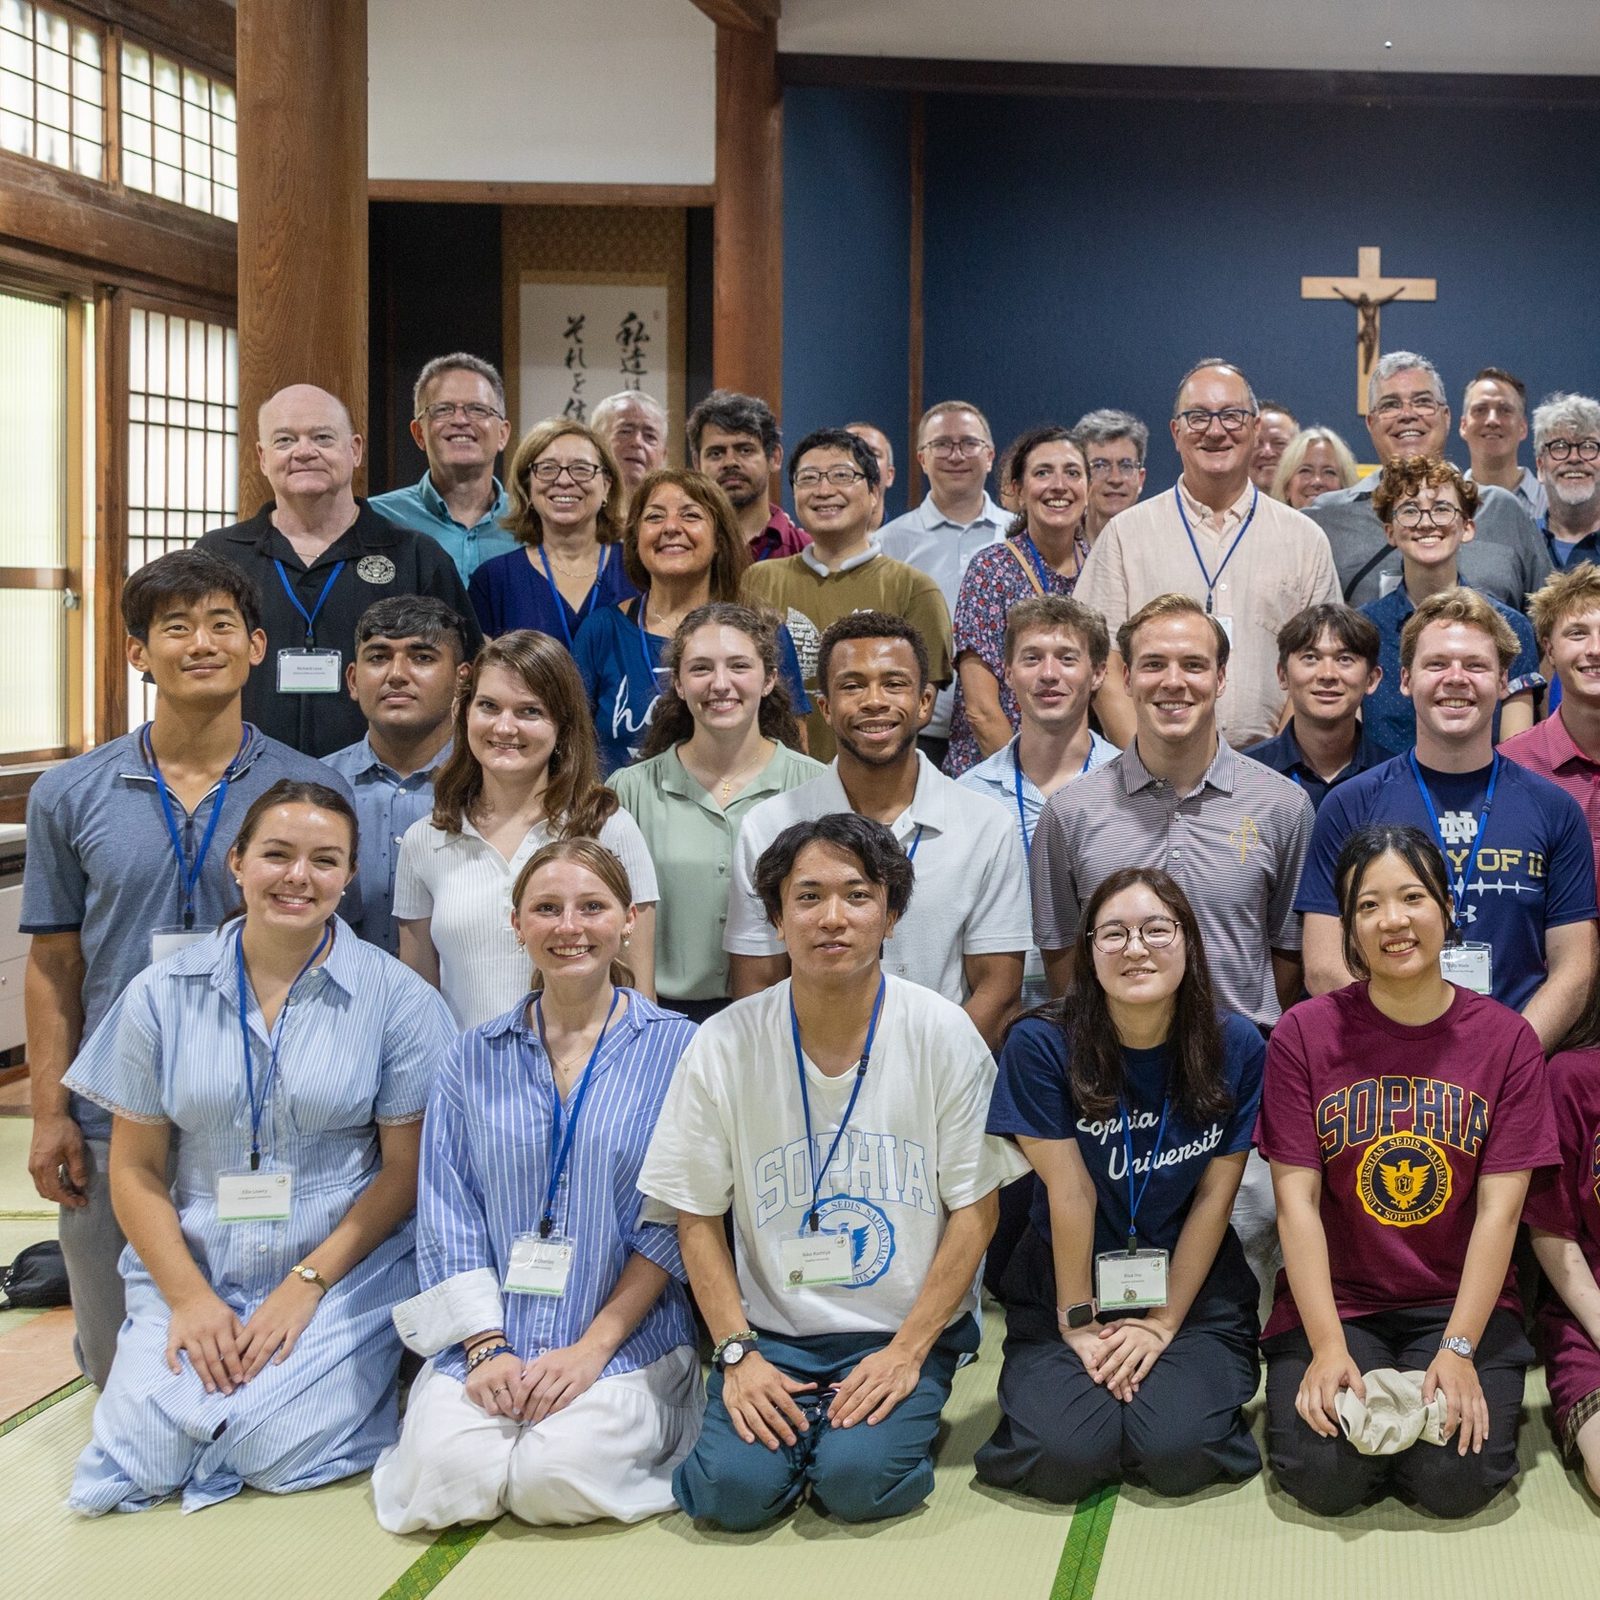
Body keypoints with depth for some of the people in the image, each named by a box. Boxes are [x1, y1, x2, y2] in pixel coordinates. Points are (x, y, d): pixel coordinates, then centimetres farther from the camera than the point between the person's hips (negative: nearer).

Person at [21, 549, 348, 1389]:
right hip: (112, 1120, 2)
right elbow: (53, 964, 4)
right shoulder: (69, 796, 2)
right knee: (117, 1362, 15)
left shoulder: (311, 789, -2)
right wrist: (49, 1115, -2)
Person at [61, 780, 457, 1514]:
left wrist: (307, 1284, -12)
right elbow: (136, 1169, 4)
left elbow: (406, 1168, -3)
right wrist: (190, 1298, -9)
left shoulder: (394, 996, -3)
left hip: (343, 1272, -2)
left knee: (280, 1451, -21)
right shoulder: (165, 994, 3)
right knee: (149, 1448, -18)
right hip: (193, 1273, 2)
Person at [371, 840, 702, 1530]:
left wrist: (593, 1348, -11)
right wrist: (486, 1346, -9)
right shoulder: (472, 1059, 9)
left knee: (561, 1479, -27)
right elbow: (446, 1217, 5)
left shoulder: (676, 1048, 1)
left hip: (629, 1339, -2)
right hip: (490, 1338, 2)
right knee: (447, 1475, -23)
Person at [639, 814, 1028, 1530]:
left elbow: (975, 1209, -4)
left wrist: (907, 1351, -11)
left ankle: (901, 1420, 9)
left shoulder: (944, 1034, -8)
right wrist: (737, 1354, -10)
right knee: (736, 1487, -22)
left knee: (857, 1480, -24)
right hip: (771, 1330, 1)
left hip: (905, 1330, -1)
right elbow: (697, 1216, 1)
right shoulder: (723, 1046, -5)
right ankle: (795, 1424, 10)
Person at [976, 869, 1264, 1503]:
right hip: (1065, 1289, -1)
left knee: (1176, 1453, -22)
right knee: (1064, 1459, -22)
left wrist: (1164, 1322, -9)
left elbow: (1214, 1196, -6)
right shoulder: (1041, 1046, -13)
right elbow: (1070, 1194, -13)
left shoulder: (1237, 1047, -8)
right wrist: (1078, 1324, -10)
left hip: (1193, 1291, 1)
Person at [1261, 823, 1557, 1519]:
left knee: (1456, 1480, -21)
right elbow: (1297, 1199, -8)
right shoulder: (1303, 1036, -4)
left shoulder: (1506, 1039, -2)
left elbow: (1498, 1209, -7)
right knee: (1322, 1477, -21)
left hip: (1461, 1301, 0)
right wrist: (1327, 1346, -17)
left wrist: (1459, 1349, -16)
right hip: (1333, 1299, 0)